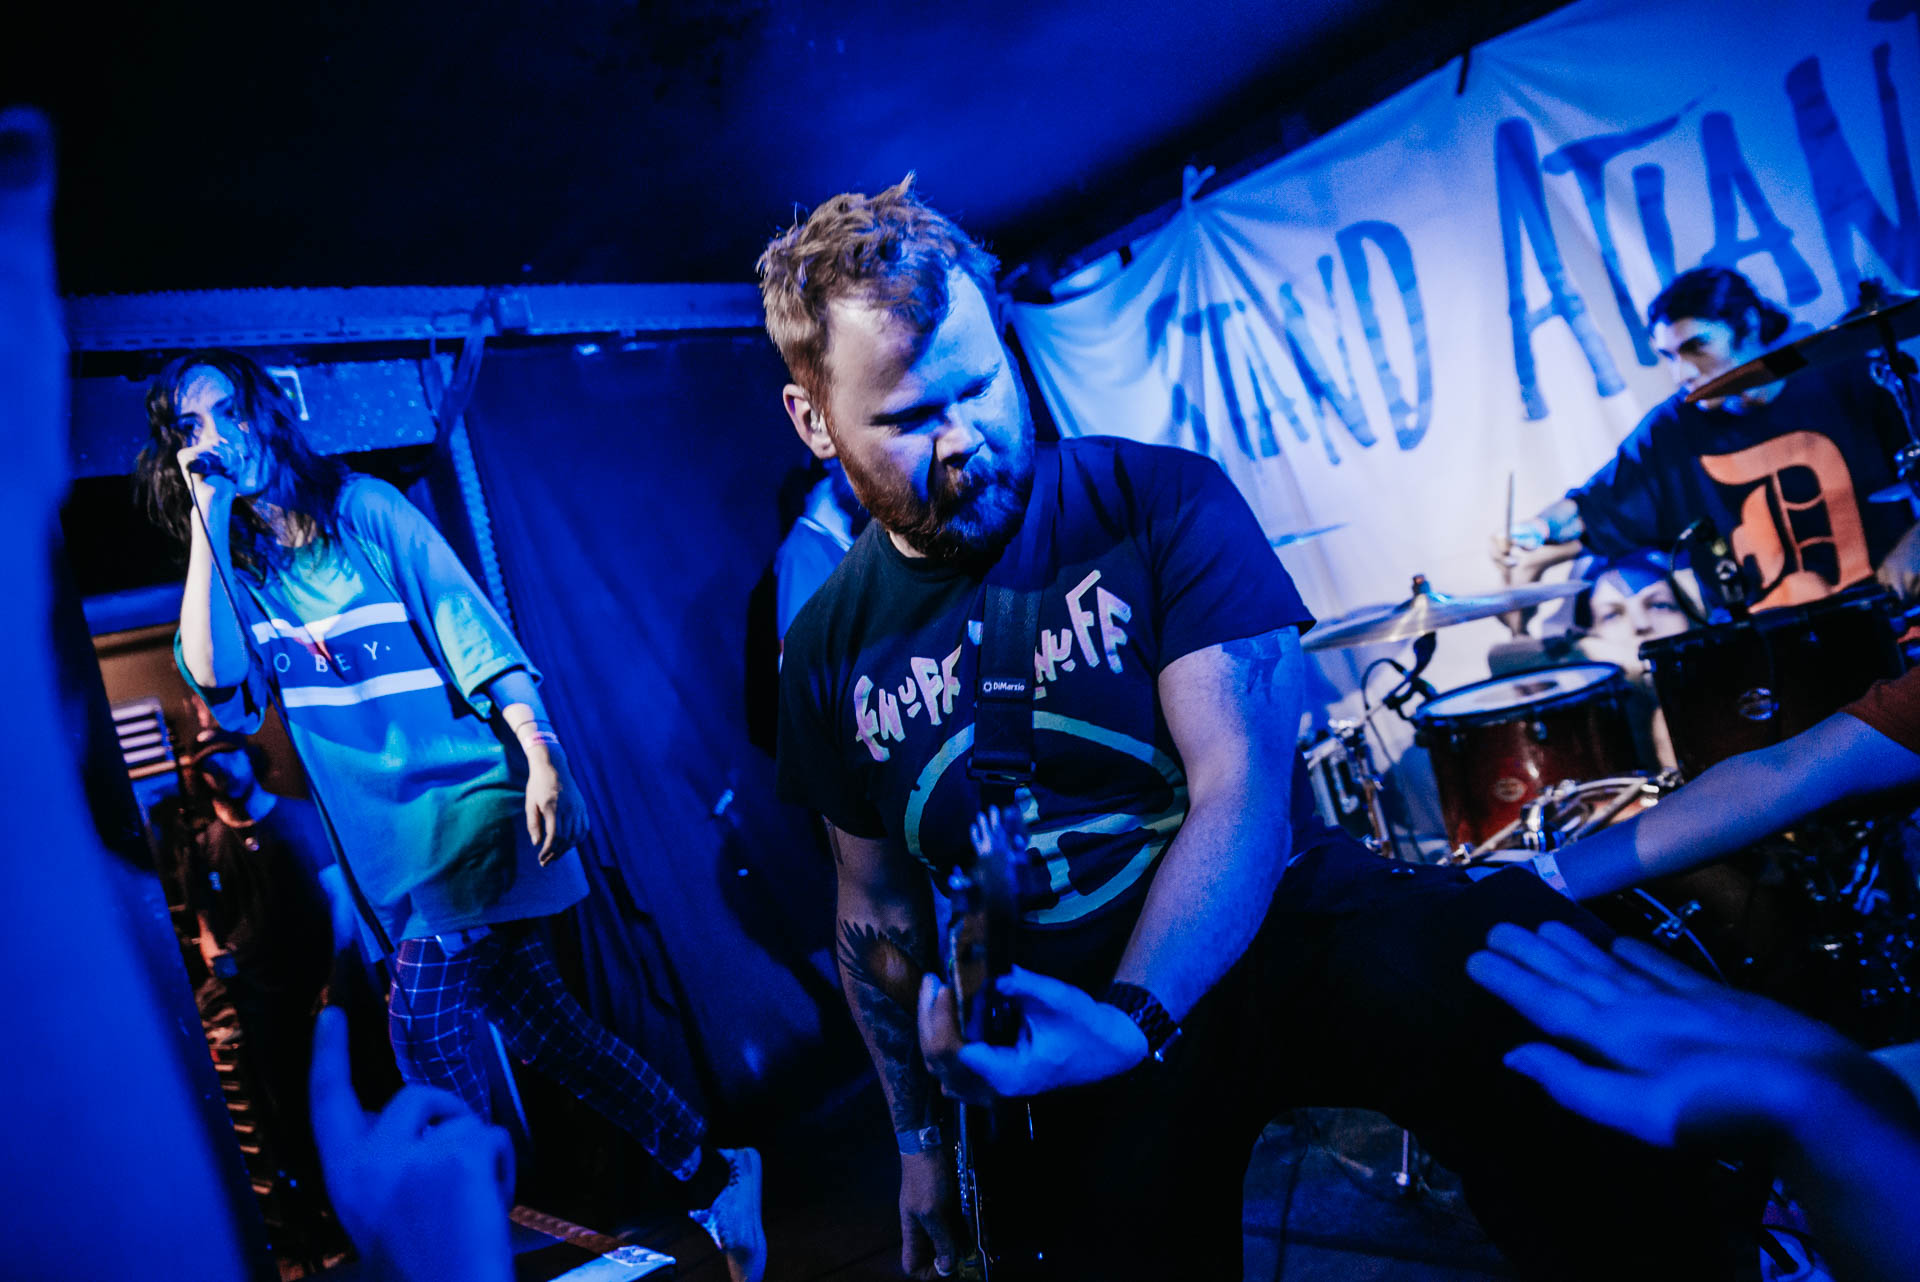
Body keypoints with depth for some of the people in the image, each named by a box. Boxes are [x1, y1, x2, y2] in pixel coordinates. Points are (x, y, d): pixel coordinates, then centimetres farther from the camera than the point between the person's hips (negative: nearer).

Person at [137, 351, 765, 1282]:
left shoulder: (363, 508, -2)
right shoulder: (232, 569, 9)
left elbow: (471, 626, -7)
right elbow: (219, 684, -10)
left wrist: (541, 754, -18)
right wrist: (210, 519, -12)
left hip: (472, 794, -5)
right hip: (393, 842, 5)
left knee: (423, 1018, -17)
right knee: (536, 1026, 10)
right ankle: (711, 1176, 23)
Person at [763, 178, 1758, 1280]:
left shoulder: (1162, 499, -9)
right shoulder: (832, 655, 1)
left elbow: (1245, 787, -17)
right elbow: (878, 905, 13)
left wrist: (1133, 1016, -31)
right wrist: (923, 1135, 13)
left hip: (1287, 923, -2)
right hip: (1074, 1022, 3)